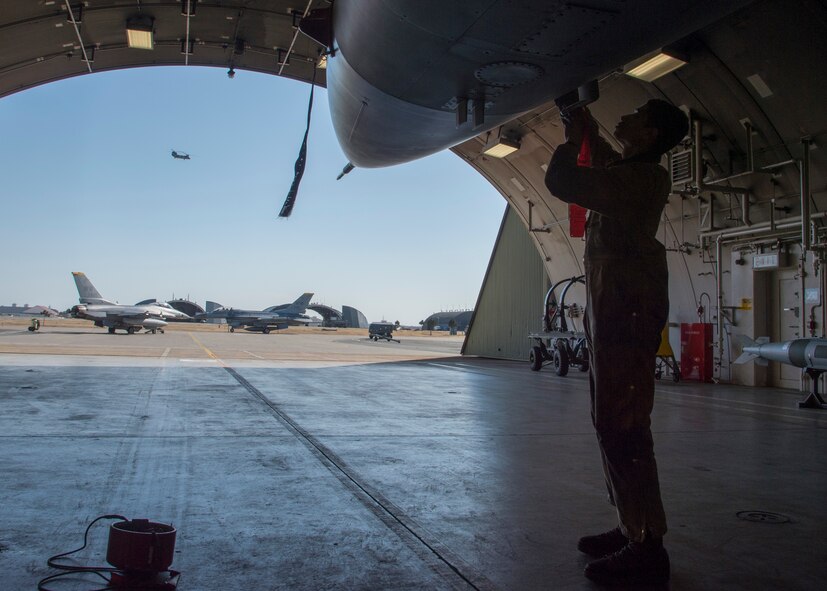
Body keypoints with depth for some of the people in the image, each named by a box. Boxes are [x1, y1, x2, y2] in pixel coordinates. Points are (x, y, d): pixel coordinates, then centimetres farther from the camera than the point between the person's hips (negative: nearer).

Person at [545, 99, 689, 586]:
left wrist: (572, 138, -1)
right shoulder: (635, 173, 16)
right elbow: (609, 165, 42)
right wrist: (589, 131, 30)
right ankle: (633, 529, 21)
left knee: (622, 424, -12)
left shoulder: (643, 177, -13)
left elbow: (561, 182, -19)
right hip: (615, 308, 11)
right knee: (614, 422, 13)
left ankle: (648, 548, -7)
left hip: (627, 309, -11)